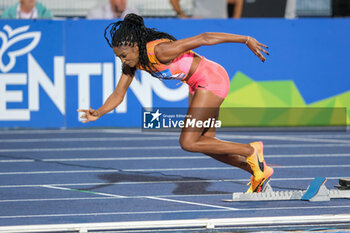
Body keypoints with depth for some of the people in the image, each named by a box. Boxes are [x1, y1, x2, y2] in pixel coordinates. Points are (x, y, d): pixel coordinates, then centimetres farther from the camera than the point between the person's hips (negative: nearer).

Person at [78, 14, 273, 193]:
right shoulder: (131, 62, -5)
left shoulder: (160, 50, -30)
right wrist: (98, 113, -20)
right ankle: (259, 172, 23)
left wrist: (246, 40, -23)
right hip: (198, 86, 9)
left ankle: (251, 151, -2)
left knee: (188, 142, -12)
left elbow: (203, 38, -27)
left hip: (212, 80, -9)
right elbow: (118, 95, 1)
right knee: (204, 143, 12)